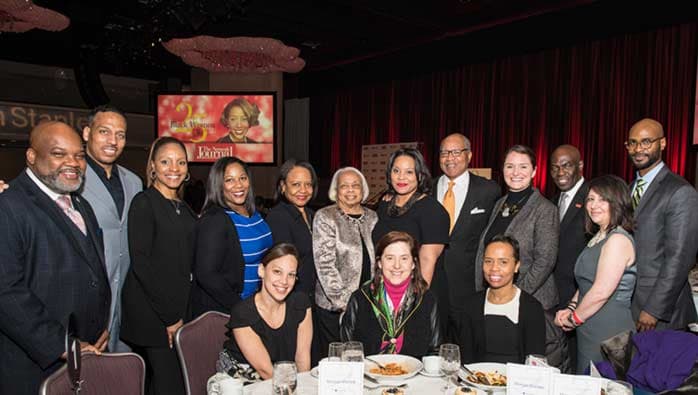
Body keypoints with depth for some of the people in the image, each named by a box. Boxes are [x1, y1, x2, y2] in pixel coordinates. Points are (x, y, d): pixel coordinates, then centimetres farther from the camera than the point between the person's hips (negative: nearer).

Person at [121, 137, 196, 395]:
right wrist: (170, 316, -14)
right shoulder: (144, 203, -8)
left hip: (179, 313, 7)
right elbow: (141, 264, -14)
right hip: (152, 315, -7)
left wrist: (180, 314, 9)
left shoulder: (183, 209, 14)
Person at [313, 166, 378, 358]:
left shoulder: (372, 217, 9)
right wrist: (343, 301, -14)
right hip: (333, 306, -4)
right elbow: (325, 264, -11)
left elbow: (378, 259, 14)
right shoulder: (324, 217, -5)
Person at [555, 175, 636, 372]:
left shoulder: (618, 239, -16)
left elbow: (601, 292, -22)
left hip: (609, 330, -9)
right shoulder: (598, 238, 14)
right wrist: (570, 309, 3)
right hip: (589, 330, 9)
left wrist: (574, 318, -9)